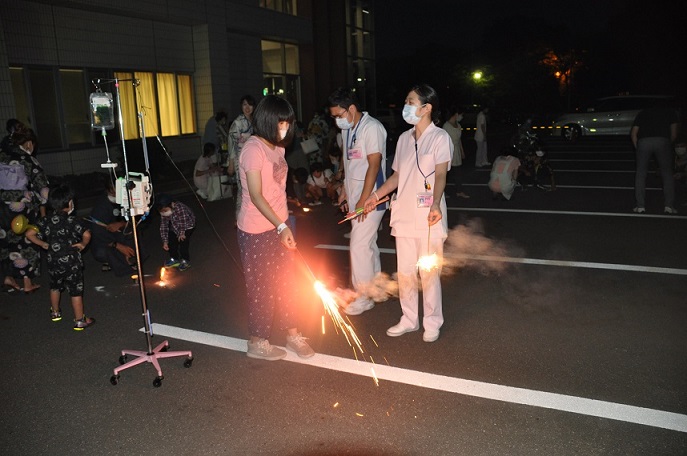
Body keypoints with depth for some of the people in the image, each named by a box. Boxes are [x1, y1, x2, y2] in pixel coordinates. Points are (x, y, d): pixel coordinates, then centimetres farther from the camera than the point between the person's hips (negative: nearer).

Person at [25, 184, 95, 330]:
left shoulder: (46, 221, -2)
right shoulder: (73, 220, -15)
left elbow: (30, 234, -6)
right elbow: (86, 234, -25)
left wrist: (43, 244, 6)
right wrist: (82, 244, -6)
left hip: (53, 262, 5)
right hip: (72, 262, -5)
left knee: (55, 287, 26)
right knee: (76, 291, 4)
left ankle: (55, 312, 45)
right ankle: (80, 320, 11)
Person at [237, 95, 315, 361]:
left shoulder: (277, 147, 9)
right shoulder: (254, 149, -17)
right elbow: (256, 195, -22)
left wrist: (284, 224, 11)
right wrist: (281, 226, -26)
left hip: (278, 226, 8)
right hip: (257, 231, -8)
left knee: (285, 282, 14)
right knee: (261, 286, 5)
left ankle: (292, 334, 29)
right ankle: (257, 343, 22)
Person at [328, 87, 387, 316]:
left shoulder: (372, 128, -16)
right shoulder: (347, 129, 11)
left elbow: (374, 165, -19)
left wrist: (363, 201, -20)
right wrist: (344, 191, 19)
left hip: (369, 198, -8)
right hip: (354, 197, 9)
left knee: (359, 246, -7)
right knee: (368, 244, 16)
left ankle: (364, 296, 6)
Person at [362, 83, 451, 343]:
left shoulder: (440, 137, -5)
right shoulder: (404, 138, 14)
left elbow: (440, 175, -17)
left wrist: (435, 205, -33)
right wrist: (376, 195, 16)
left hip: (428, 217, -6)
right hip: (404, 215, 6)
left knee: (429, 273, 2)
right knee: (405, 271, 11)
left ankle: (432, 323, 19)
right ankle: (409, 320, 26)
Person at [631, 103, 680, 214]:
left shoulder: (642, 113, 29)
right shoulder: (670, 111, 26)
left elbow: (633, 133, 18)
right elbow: (674, 133, 18)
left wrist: (637, 147, 25)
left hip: (643, 141, 1)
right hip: (663, 141, 0)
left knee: (641, 174, 9)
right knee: (667, 174, 9)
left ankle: (640, 206, 3)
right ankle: (669, 205, 2)